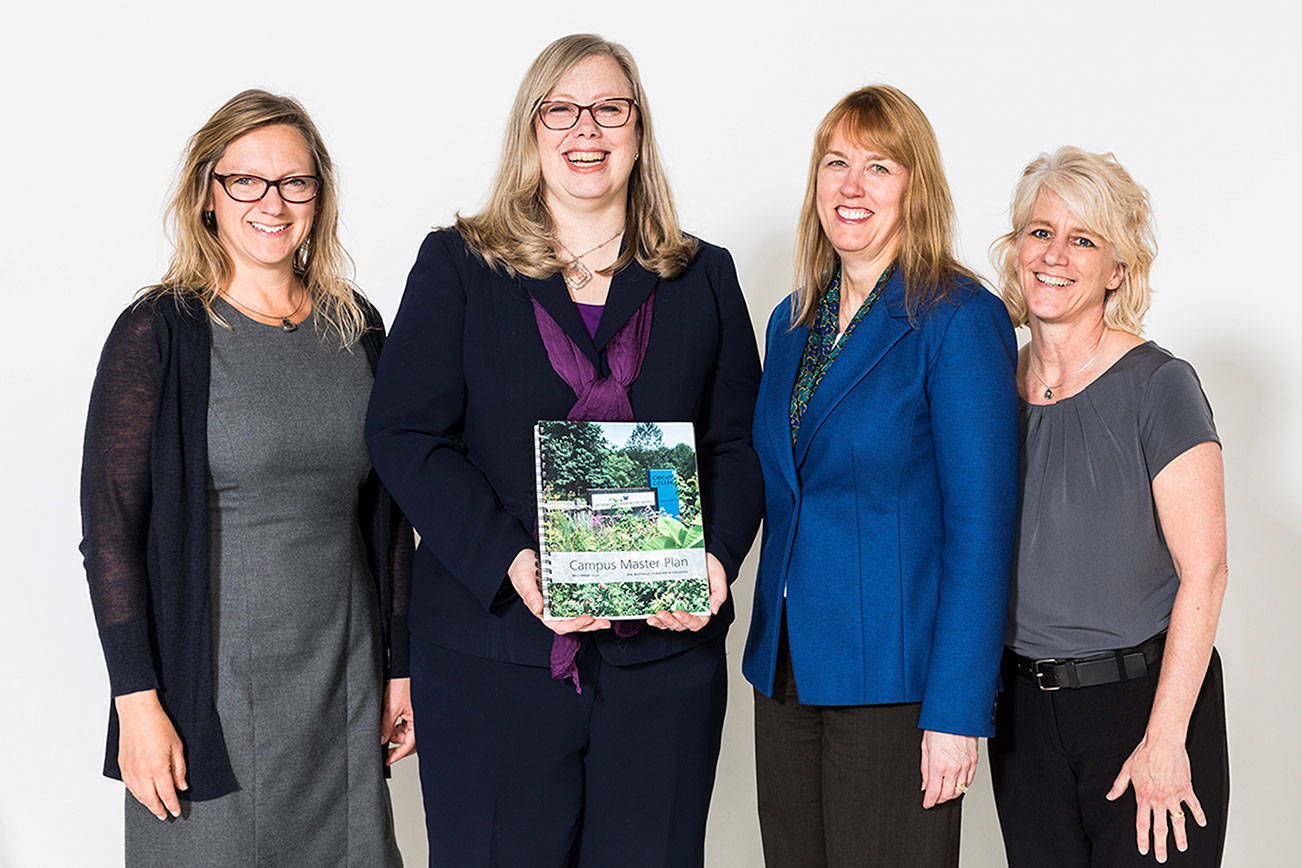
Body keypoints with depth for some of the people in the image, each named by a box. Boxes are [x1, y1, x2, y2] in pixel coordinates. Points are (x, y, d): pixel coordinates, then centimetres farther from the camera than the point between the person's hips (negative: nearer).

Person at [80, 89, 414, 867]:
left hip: (344, 683, 4)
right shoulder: (159, 334, -7)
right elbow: (110, 526, -9)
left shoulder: (357, 329, 7)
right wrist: (137, 700, -13)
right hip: (213, 682, -4)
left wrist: (400, 664, 10)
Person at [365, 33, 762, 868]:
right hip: (491, 652, -2)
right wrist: (510, 563, -16)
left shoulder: (705, 276, 13)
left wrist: (717, 558, -10)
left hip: (664, 651, 2)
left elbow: (739, 442, 10)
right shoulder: (457, 264, 6)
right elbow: (404, 435, -3)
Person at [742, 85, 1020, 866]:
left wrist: (958, 710, -17)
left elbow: (982, 527, -14)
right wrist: (771, 649, 13)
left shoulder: (959, 319, -10)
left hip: (893, 678, -6)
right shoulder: (792, 322, 12)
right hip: (788, 669, 7)